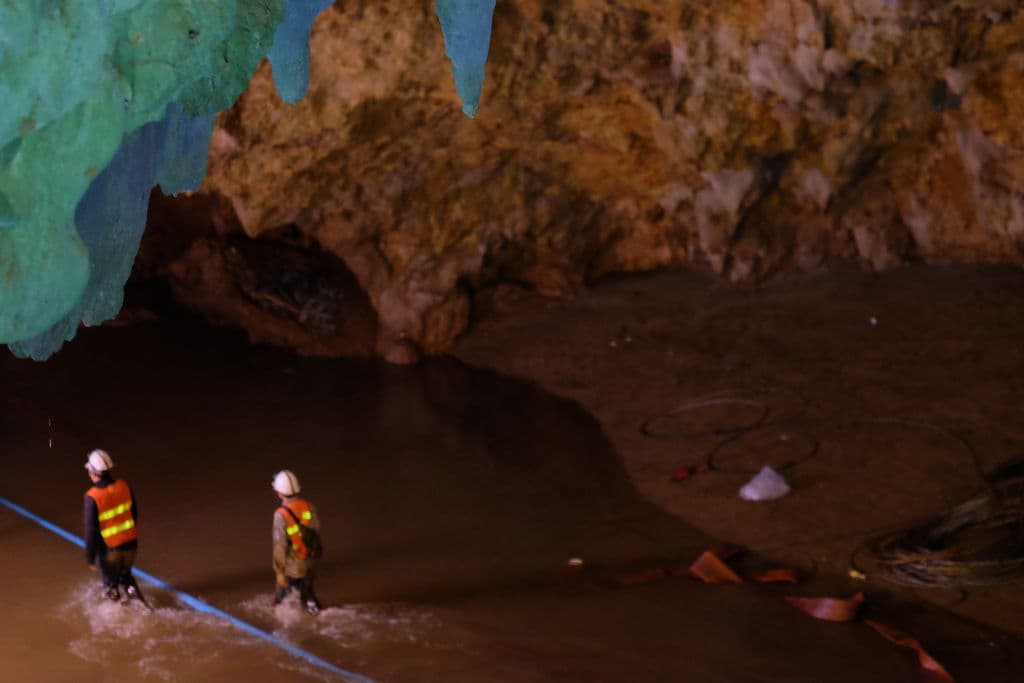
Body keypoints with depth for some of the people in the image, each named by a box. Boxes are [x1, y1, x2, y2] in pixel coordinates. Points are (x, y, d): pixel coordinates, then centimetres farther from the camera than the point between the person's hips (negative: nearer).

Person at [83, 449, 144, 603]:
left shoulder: (93, 497, -23)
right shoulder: (124, 486, -8)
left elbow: (91, 529, -18)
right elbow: (134, 513, 7)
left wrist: (89, 556, -7)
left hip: (109, 549, -5)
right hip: (130, 544, 5)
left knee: (111, 584, 19)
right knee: (126, 576, 27)